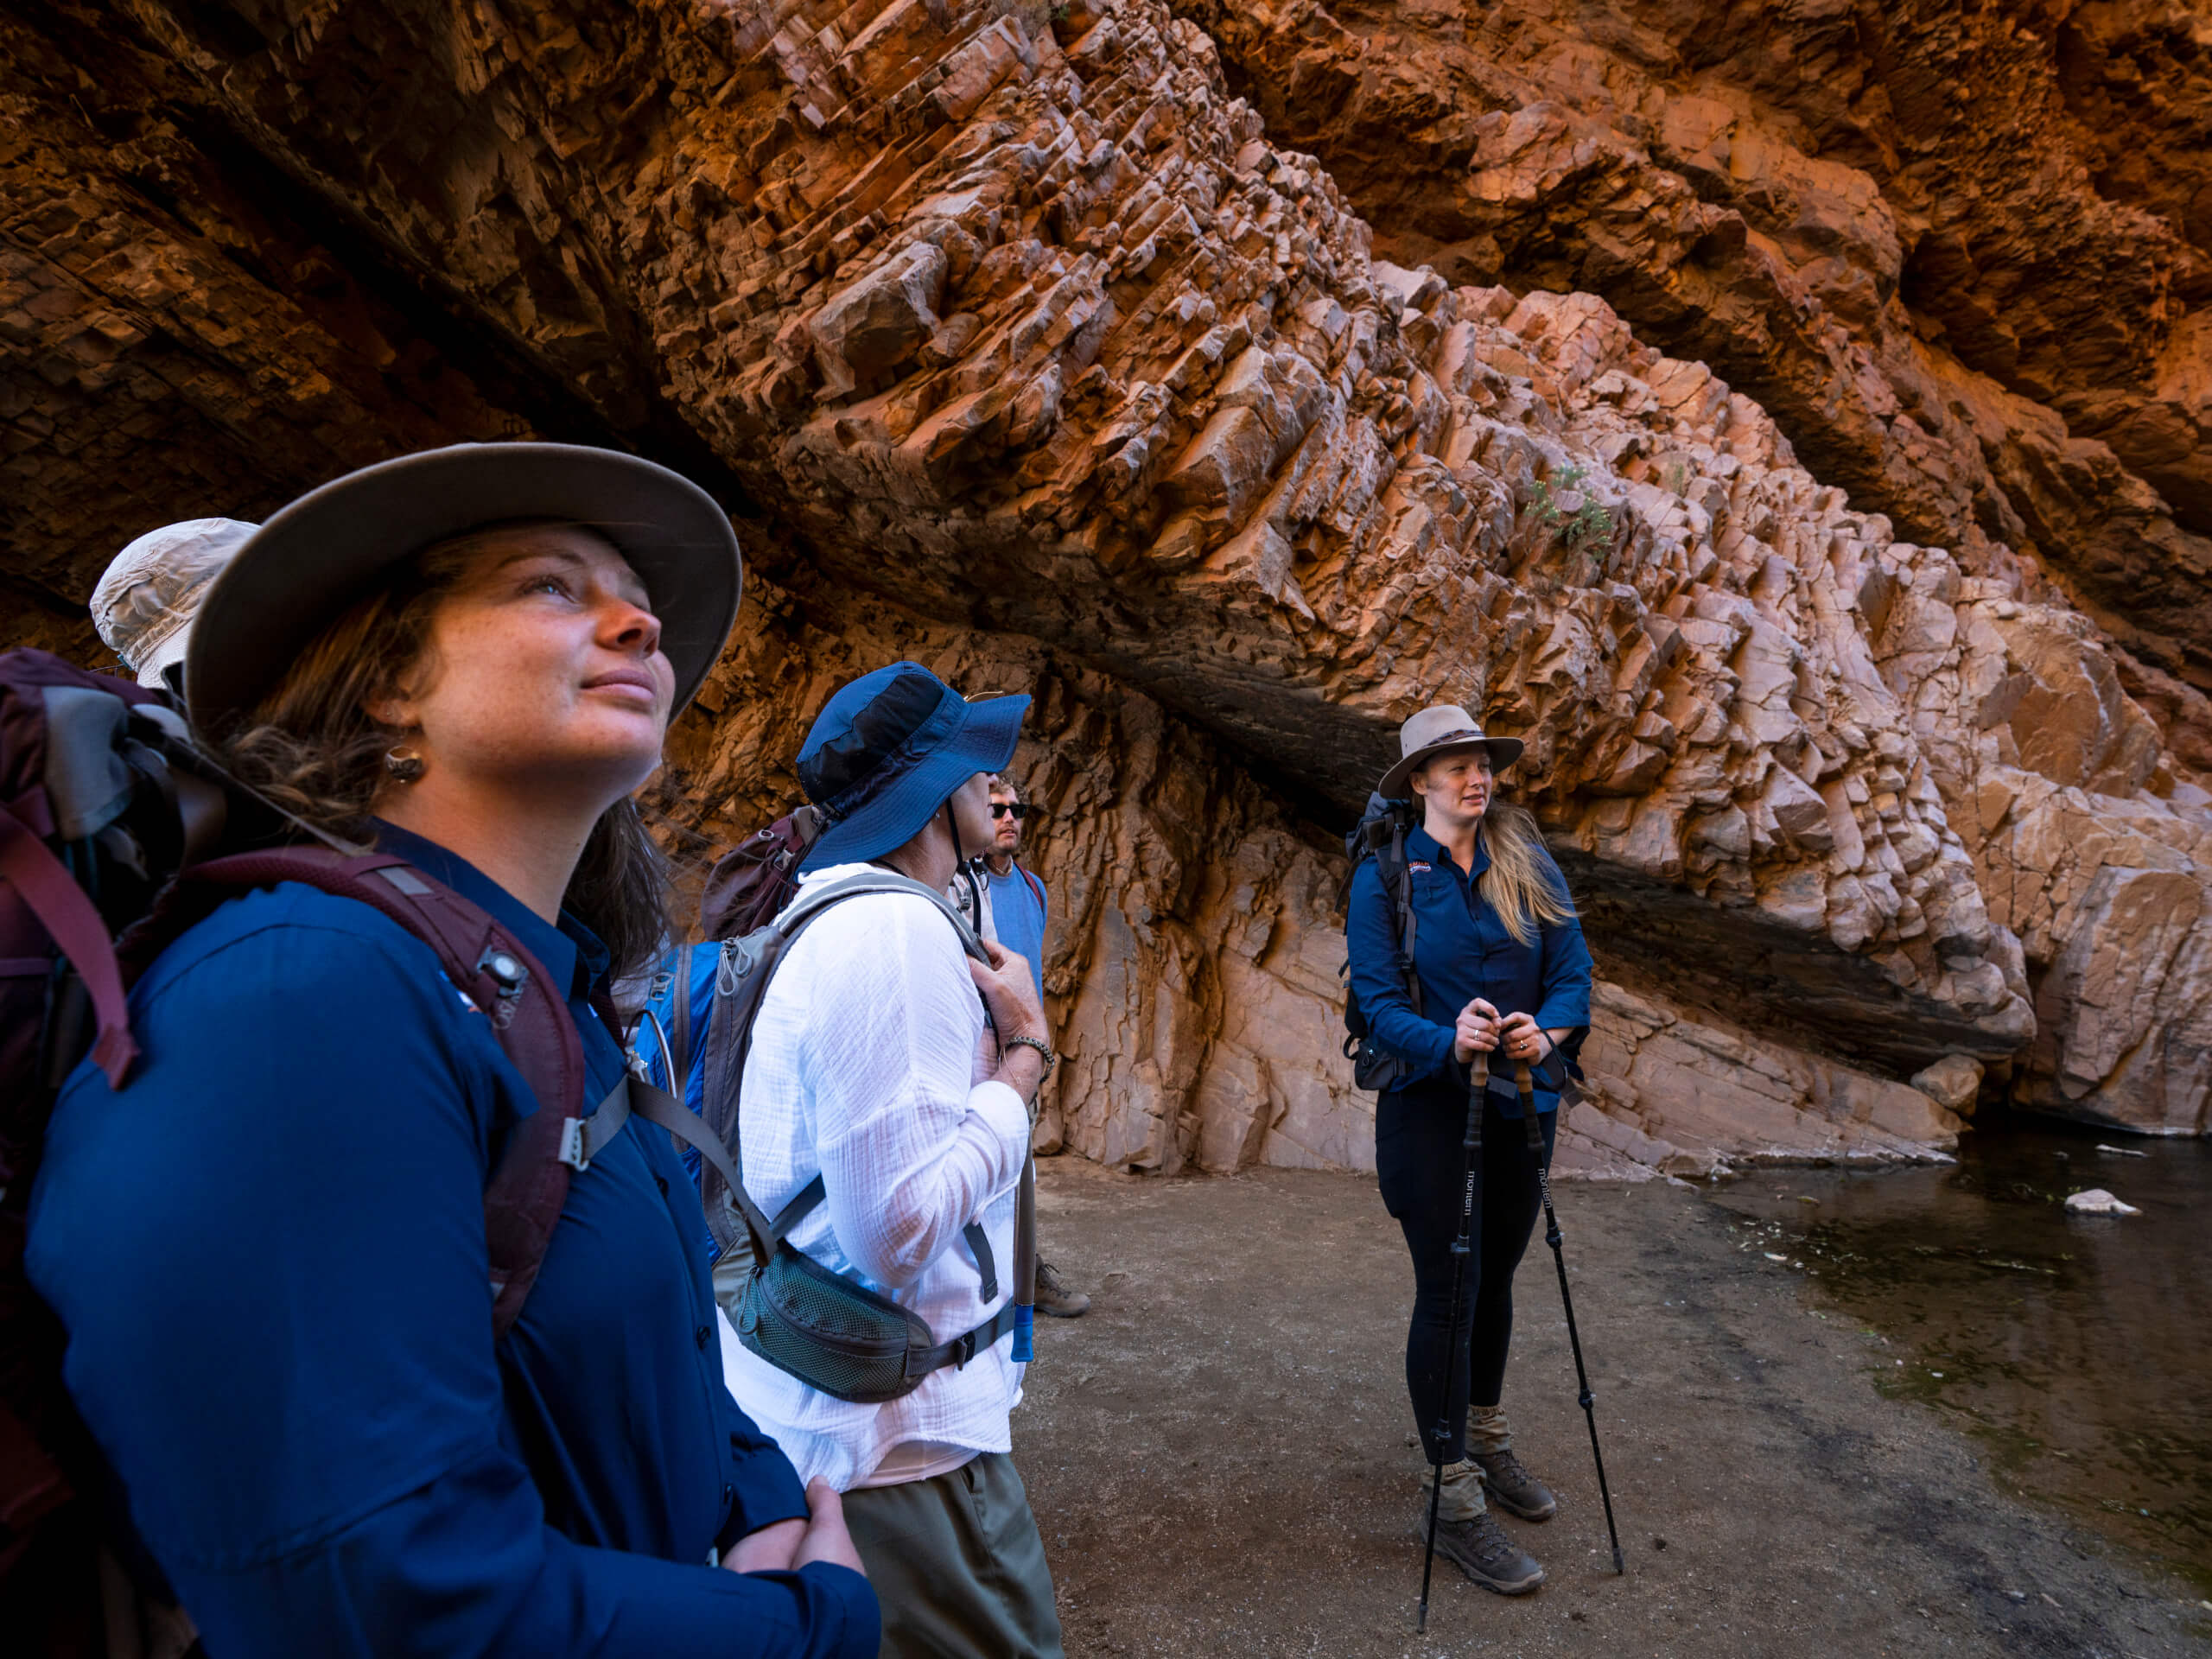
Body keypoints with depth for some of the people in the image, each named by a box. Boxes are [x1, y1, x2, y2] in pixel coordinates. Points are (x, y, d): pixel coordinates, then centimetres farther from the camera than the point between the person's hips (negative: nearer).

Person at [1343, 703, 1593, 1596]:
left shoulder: (1530, 865, 3)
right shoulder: (1385, 875, -8)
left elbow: (1572, 964, -1)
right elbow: (1376, 995, -13)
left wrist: (1548, 1029, -22)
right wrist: (1447, 1043, -31)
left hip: (1520, 1098, 4)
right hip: (1429, 1101, -4)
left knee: (1495, 1276, 18)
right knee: (1448, 1289, -2)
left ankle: (1487, 1440, 39)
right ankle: (1453, 1498, 11)